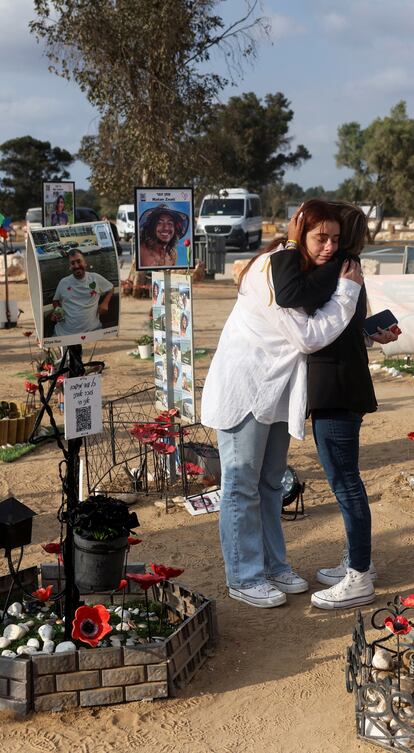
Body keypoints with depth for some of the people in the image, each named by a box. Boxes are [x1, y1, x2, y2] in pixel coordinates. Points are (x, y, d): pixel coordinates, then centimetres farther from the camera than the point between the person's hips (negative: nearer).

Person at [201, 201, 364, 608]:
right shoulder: (273, 273, -23)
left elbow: (327, 327, 17)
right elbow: (309, 337, -23)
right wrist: (347, 290, -18)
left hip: (276, 391, 10)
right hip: (245, 390, -9)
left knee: (270, 483, 18)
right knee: (242, 487, 2)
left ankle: (273, 566, 31)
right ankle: (244, 578, 13)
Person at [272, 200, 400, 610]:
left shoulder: (336, 269, -16)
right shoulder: (338, 270, 12)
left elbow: (289, 294, -29)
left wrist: (290, 246, -17)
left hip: (337, 388, -10)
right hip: (330, 386, 10)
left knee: (344, 480, -3)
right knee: (343, 478, 18)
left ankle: (359, 580, 7)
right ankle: (358, 561, 31)